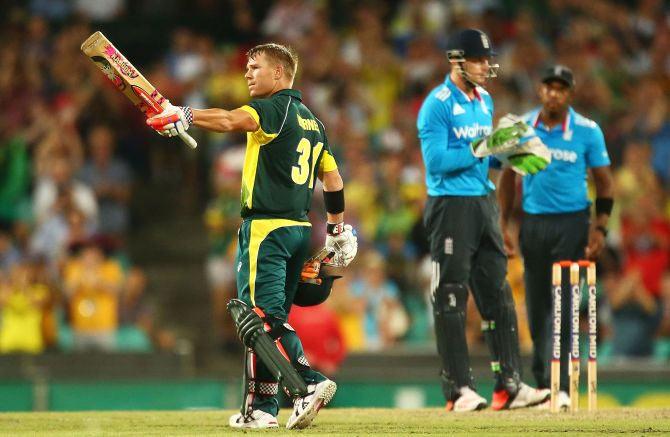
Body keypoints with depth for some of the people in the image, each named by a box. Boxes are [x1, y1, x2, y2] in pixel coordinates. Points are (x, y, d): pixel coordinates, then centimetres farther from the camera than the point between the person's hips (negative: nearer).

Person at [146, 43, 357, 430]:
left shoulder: (276, 108, -8)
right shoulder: (312, 120, 19)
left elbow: (230, 120, -29)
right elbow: (334, 180, 21)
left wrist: (185, 117, -36)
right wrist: (339, 230, 26)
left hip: (267, 228, -9)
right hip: (299, 230, 9)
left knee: (264, 316, -11)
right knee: (270, 318, 11)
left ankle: (310, 381, -24)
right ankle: (262, 408, 11)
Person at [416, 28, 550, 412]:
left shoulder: (485, 100, 14)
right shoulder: (438, 104, -11)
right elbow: (436, 160, -18)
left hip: (485, 203, 8)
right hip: (451, 205, -8)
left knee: (498, 294, 6)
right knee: (451, 299, -4)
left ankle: (510, 384, 8)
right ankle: (459, 391, -2)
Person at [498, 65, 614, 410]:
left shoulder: (588, 131, -3)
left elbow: (603, 181, 2)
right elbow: (508, 176, 12)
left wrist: (600, 228, -7)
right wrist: (504, 224, 6)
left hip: (571, 223, -3)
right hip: (532, 223, 3)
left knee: (564, 306, -10)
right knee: (536, 307, 8)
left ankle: (560, 387, -12)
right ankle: (541, 382, 18)